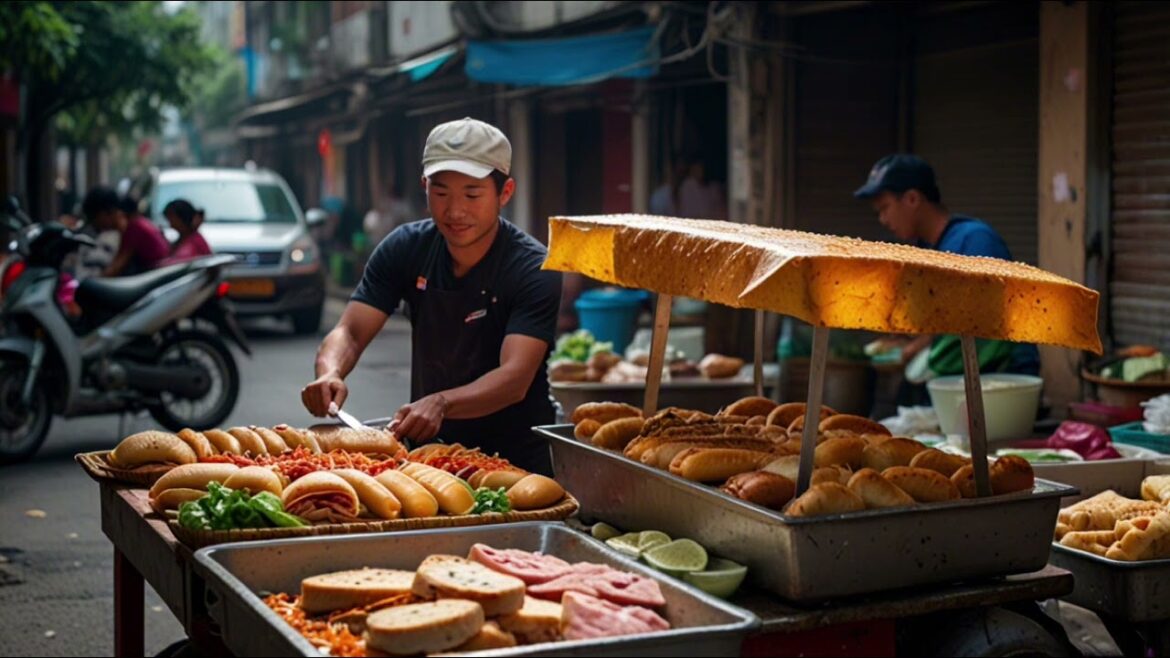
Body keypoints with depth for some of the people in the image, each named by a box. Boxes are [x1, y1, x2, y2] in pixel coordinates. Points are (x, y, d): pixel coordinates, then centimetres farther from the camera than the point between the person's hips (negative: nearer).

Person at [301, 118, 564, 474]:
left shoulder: (533, 269, -15)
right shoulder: (405, 248, -2)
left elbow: (515, 378, -25)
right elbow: (350, 331, -6)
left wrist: (440, 403, -43)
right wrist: (330, 373, -29)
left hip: (513, 456, -4)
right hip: (427, 445, 5)